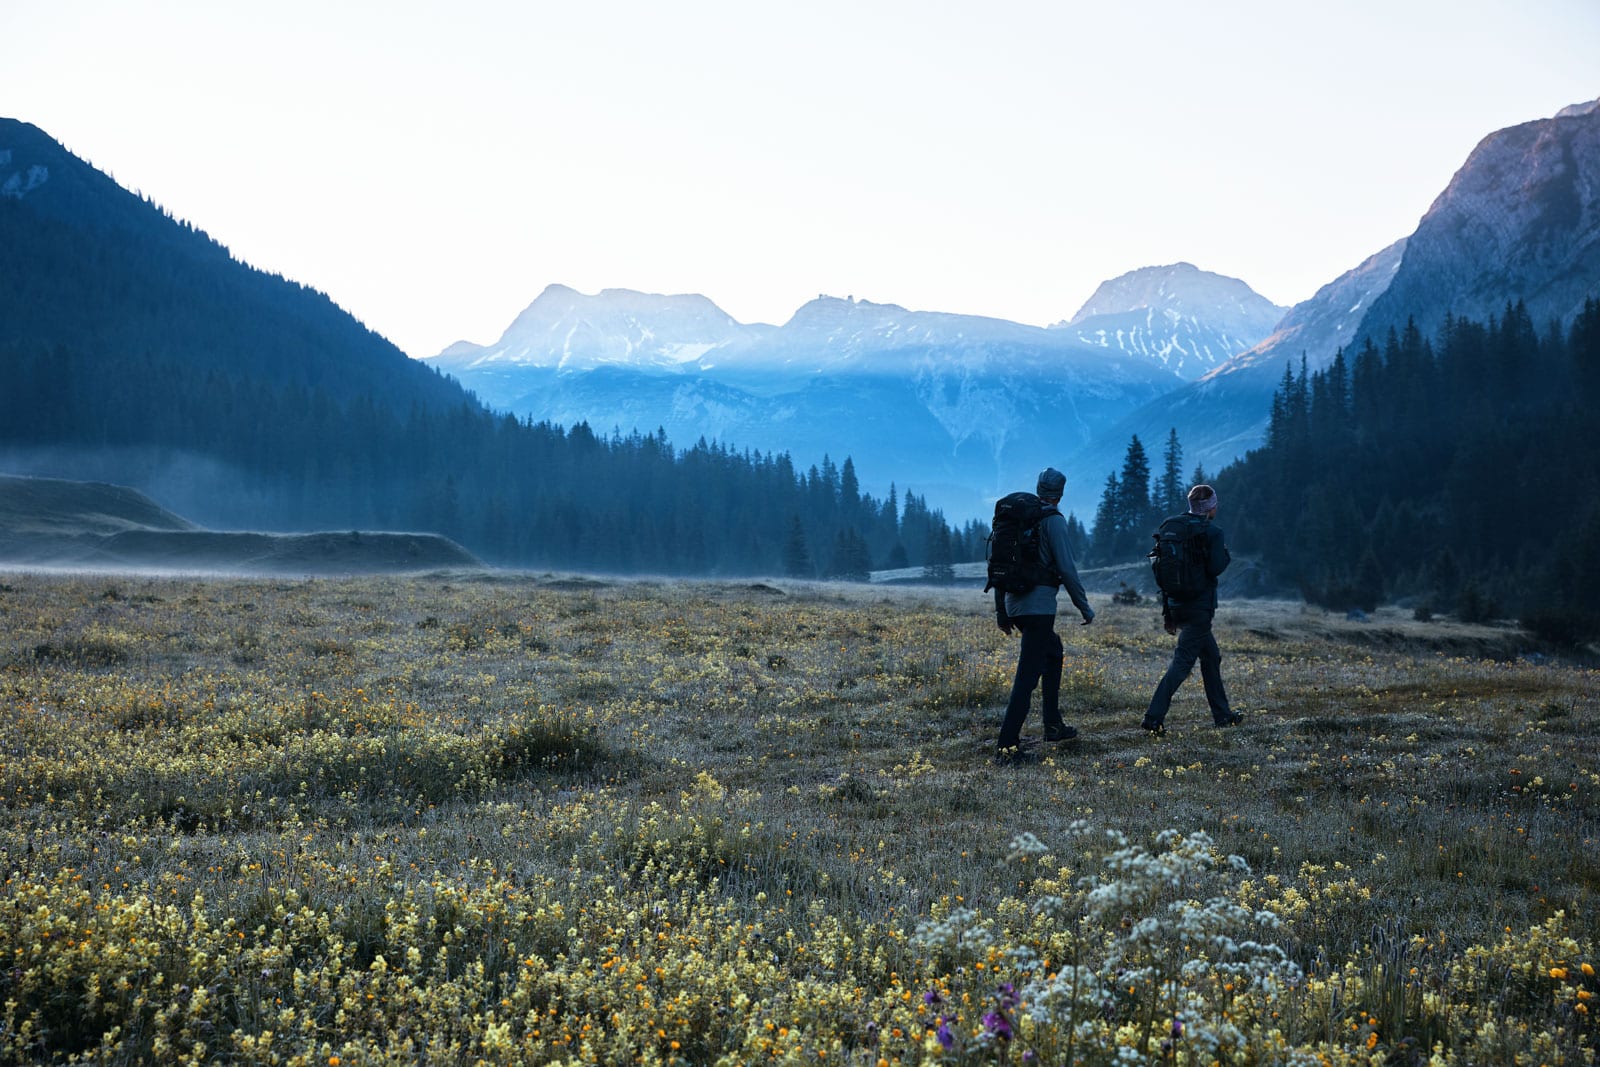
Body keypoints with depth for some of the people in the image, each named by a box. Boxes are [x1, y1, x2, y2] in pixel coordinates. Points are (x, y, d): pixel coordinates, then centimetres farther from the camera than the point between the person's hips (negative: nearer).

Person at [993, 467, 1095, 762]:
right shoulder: (1053, 521, -7)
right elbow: (1066, 569, -12)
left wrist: (1001, 611, 22)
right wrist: (1084, 607, -1)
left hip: (1014, 604, 8)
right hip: (1039, 606, -8)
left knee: (1053, 654, 27)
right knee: (1028, 674, -8)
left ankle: (1053, 725, 30)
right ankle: (1008, 746, -12)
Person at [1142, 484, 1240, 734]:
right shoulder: (1212, 531, -10)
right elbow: (1216, 567, -20)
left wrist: (1166, 610, 15)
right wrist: (1225, 554, 3)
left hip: (1177, 604, 8)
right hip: (1200, 605, -8)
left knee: (1211, 657, 21)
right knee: (1183, 662, -8)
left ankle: (1222, 714, 29)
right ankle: (1154, 717, -16)